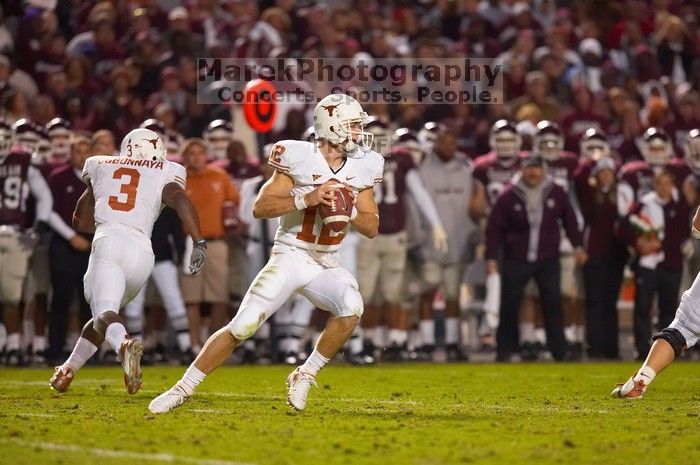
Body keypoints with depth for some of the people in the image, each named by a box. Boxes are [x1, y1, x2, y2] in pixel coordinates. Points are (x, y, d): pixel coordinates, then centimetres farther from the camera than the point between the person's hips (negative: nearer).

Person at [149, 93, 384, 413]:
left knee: (352, 308, -27)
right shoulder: (298, 158, -12)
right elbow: (260, 207, -15)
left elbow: (373, 228, 6)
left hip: (326, 265, 3)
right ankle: (183, 388, 2)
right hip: (289, 258, -3)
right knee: (242, 327, -12)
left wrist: (349, 211, -15)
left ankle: (305, 376, -9)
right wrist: (307, 199, -27)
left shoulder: (362, 167, 1)